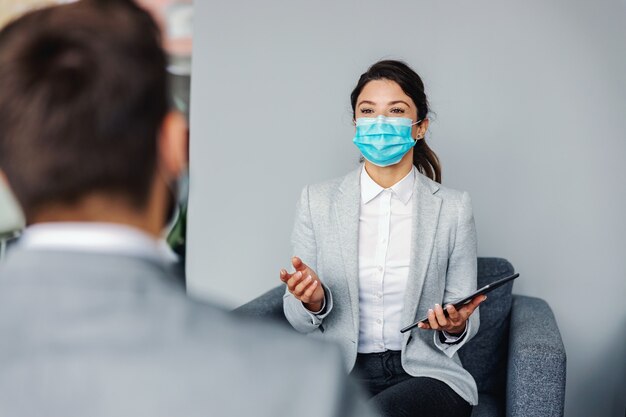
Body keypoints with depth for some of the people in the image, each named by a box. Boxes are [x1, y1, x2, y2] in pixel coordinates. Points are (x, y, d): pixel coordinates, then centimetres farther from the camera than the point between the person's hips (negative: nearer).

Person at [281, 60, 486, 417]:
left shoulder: (453, 208, 2)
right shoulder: (317, 200, 3)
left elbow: (466, 322, 7)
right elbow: (298, 318, 6)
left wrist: (455, 327, -16)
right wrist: (313, 302, -17)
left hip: (424, 373, -1)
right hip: (338, 371, 1)